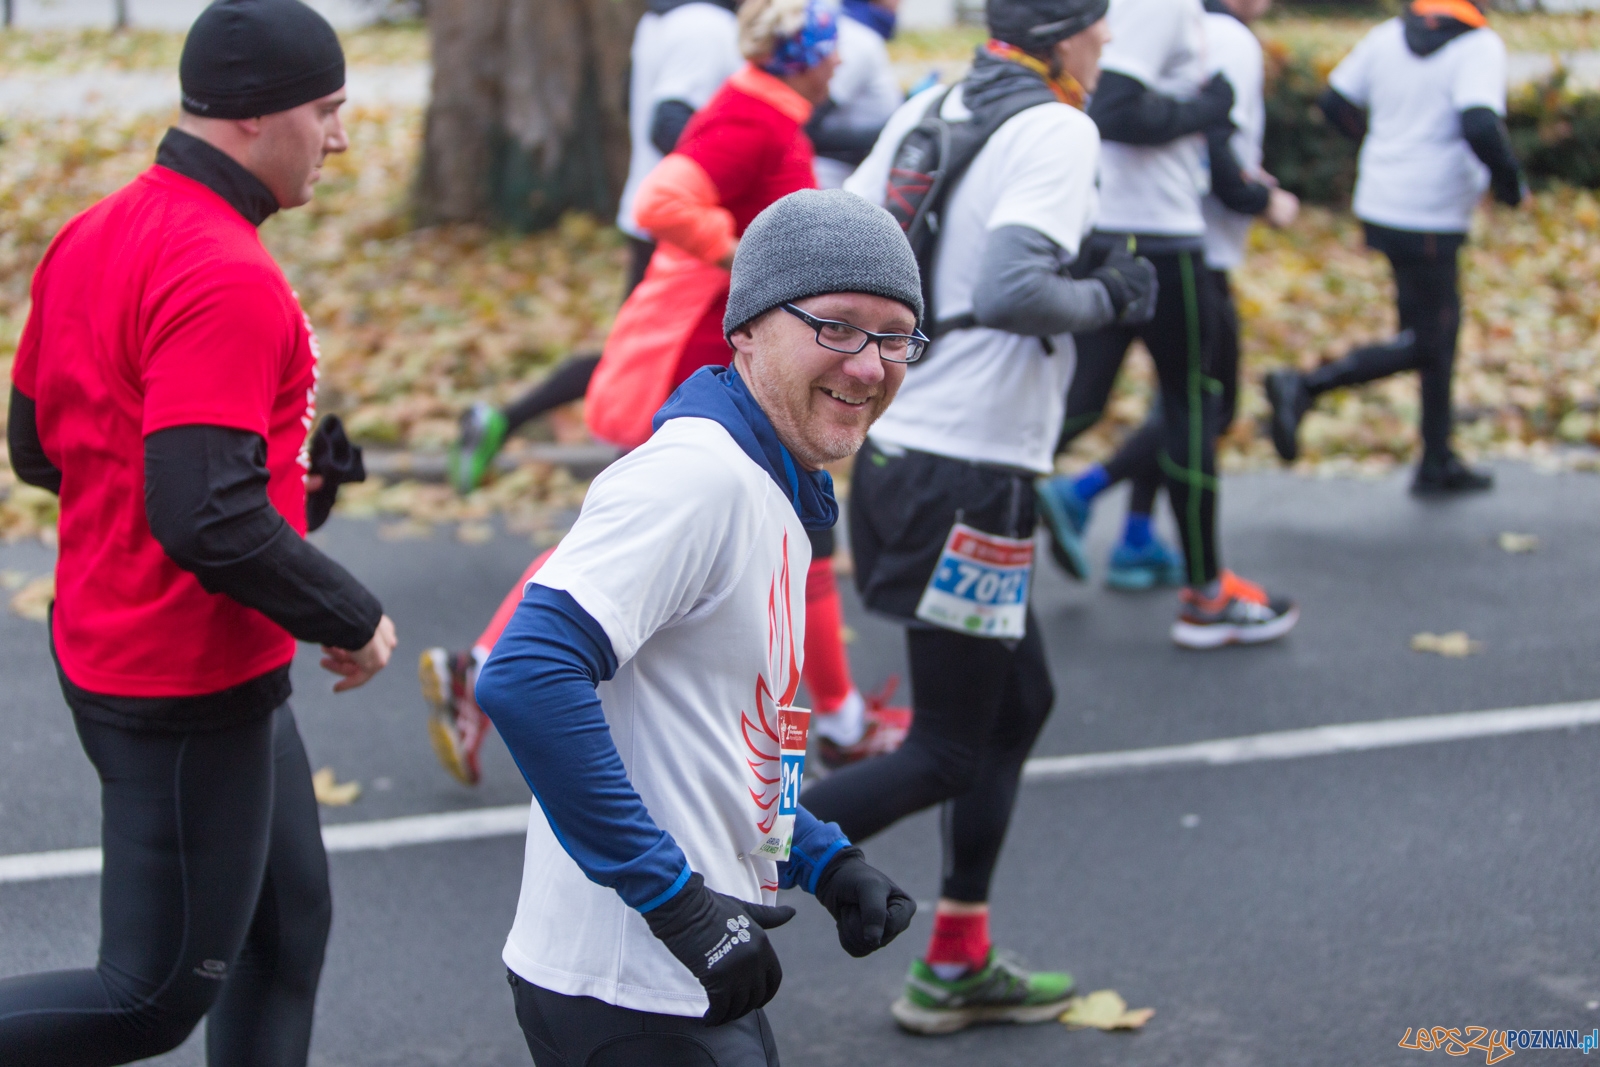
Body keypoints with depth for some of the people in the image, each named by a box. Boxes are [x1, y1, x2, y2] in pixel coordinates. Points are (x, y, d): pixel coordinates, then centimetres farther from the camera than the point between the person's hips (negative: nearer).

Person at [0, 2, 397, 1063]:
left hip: (103, 646, 10)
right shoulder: (227, 279, -24)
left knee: (289, 923, 20)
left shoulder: (93, 235, 5)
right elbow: (207, 520, -30)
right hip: (191, 691, -10)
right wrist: (353, 617, -15)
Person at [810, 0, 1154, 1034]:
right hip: (969, 478, -9)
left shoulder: (928, 109, 9)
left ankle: (958, 968, 29)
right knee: (946, 755, 2)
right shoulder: (1059, 131, -14)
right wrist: (1105, 298, -9)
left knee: (1020, 700, 22)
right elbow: (1012, 290, -27)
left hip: (892, 447, 9)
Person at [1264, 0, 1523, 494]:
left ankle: (1438, 465, 26)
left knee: (1442, 329, 19)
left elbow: (1335, 101, 9)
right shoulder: (1480, 46, -15)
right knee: (1423, 343, 3)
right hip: (1428, 222, -8)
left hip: (1382, 204, 8)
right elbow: (1480, 126, -28)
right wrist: (1511, 184, -11)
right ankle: (1304, 388, -11)